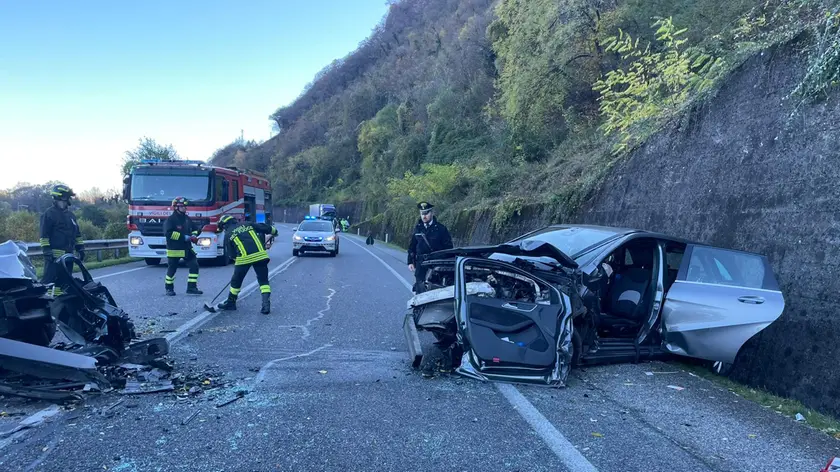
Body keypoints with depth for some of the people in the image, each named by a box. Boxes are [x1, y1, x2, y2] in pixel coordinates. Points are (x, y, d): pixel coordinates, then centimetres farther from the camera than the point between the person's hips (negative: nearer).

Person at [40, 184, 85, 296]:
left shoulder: (70, 215, 19)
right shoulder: (49, 214, -4)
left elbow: (77, 233, 22)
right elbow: (44, 234, -10)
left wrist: (80, 249, 16)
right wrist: (47, 251, -17)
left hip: (68, 254, 8)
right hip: (54, 254, -8)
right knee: (49, 278, -12)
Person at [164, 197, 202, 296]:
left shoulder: (187, 219, 9)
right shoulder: (171, 219, -12)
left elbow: (194, 230, 22)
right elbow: (168, 233, -24)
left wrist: (194, 236, -2)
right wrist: (184, 237, -25)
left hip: (187, 248, 6)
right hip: (174, 249, -6)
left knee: (194, 266, -5)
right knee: (172, 269, 6)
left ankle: (191, 288, 2)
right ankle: (169, 288, 25)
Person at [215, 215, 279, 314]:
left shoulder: (228, 235, 13)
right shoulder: (247, 224, 18)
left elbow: (231, 253, 16)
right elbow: (264, 227, 16)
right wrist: (274, 231, 34)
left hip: (244, 257, -2)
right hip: (260, 255, 2)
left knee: (236, 281, 18)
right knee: (263, 280, 9)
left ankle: (231, 303, 32)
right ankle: (266, 304, -3)